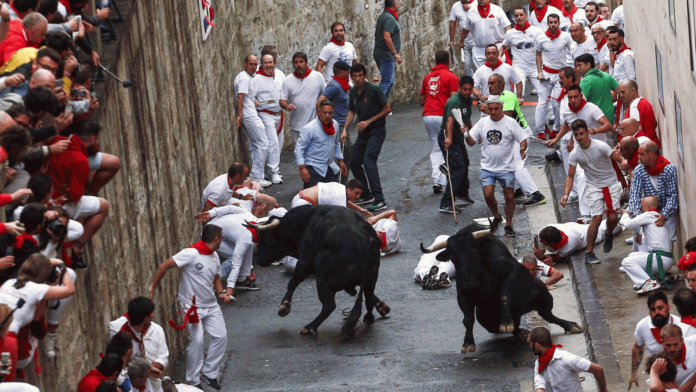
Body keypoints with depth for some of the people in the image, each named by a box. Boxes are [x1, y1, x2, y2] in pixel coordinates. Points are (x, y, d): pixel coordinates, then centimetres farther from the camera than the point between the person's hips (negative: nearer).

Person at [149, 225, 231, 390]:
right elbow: (164, 266, -21)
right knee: (197, 341, -12)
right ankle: (193, 381, 3)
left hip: (211, 305, 7)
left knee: (221, 336, 0)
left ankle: (209, 373, 16)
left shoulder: (214, 257, 7)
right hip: (192, 306, -7)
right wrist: (153, 287, -19)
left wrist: (220, 292, 2)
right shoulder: (191, 254, -20)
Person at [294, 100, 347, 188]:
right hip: (313, 169, -6)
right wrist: (302, 168, -21)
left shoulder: (335, 125, 5)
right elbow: (299, 149, -14)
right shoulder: (309, 129, -16)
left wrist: (340, 160, 20)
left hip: (330, 168, 6)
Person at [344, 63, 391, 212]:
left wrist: (369, 121, -15)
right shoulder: (353, 92, 6)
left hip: (377, 131, -8)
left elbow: (387, 109, -10)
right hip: (363, 132, 8)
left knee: (369, 161, -21)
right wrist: (344, 130, 4)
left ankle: (379, 200, -22)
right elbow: (352, 112, 16)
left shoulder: (374, 90, -15)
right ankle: (366, 195, 25)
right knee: (354, 162, 8)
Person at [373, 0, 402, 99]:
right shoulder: (390, 18, -15)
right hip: (386, 54, -10)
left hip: (380, 53, 10)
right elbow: (386, 37, -25)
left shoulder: (383, 16, 16)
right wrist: (395, 54, -22)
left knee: (390, 82, 15)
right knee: (387, 81, -12)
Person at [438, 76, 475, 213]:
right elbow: (450, 120, -41)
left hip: (458, 137, 10)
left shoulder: (468, 100, 6)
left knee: (465, 164, 24)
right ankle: (446, 204, -17)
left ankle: (463, 194, 49)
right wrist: (448, 138, -55)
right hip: (447, 138, -10)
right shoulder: (454, 101, -25)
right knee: (458, 169, -16)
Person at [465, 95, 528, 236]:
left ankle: (508, 225, 17)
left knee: (509, 197, 0)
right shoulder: (482, 123, 4)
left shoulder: (510, 123, -4)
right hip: (487, 167, 1)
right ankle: (496, 217, 17)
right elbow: (472, 141, 4)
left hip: (506, 168, -1)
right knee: (488, 195, -11)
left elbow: (522, 139, -4)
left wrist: (523, 149, -25)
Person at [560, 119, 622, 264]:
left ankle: (609, 234, 26)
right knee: (597, 218, -12)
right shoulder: (575, 154, -7)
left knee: (612, 217, -11)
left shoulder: (601, 146, -16)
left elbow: (620, 161, -11)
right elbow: (570, 176, -2)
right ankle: (589, 253, -3)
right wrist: (566, 194, -16)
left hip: (611, 184, -1)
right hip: (594, 187, 1)